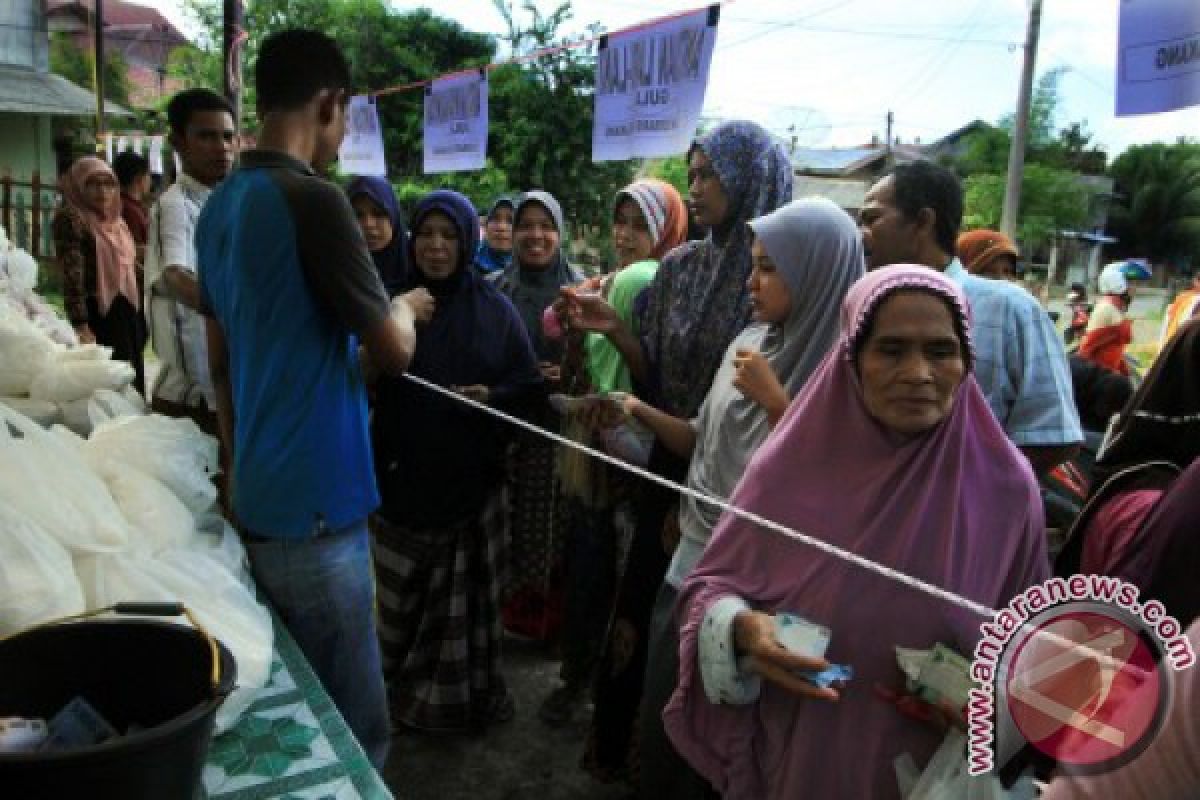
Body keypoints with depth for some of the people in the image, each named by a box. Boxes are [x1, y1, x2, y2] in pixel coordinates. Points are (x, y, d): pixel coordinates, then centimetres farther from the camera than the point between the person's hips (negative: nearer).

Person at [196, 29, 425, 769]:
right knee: (351, 736, 5)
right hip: (315, 505, -9)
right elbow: (394, 353, -13)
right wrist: (405, 308, 9)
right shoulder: (313, 199, -17)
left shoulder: (219, 206, 9)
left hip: (258, 497, 9)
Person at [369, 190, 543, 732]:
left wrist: (493, 396, -17)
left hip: (471, 477, -1)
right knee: (403, 593, 7)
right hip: (402, 476, 1)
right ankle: (402, 690, 28)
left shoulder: (494, 309, 1)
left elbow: (530, 383, 2)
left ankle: (467, 693, 26)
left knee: (466, 591, 7)